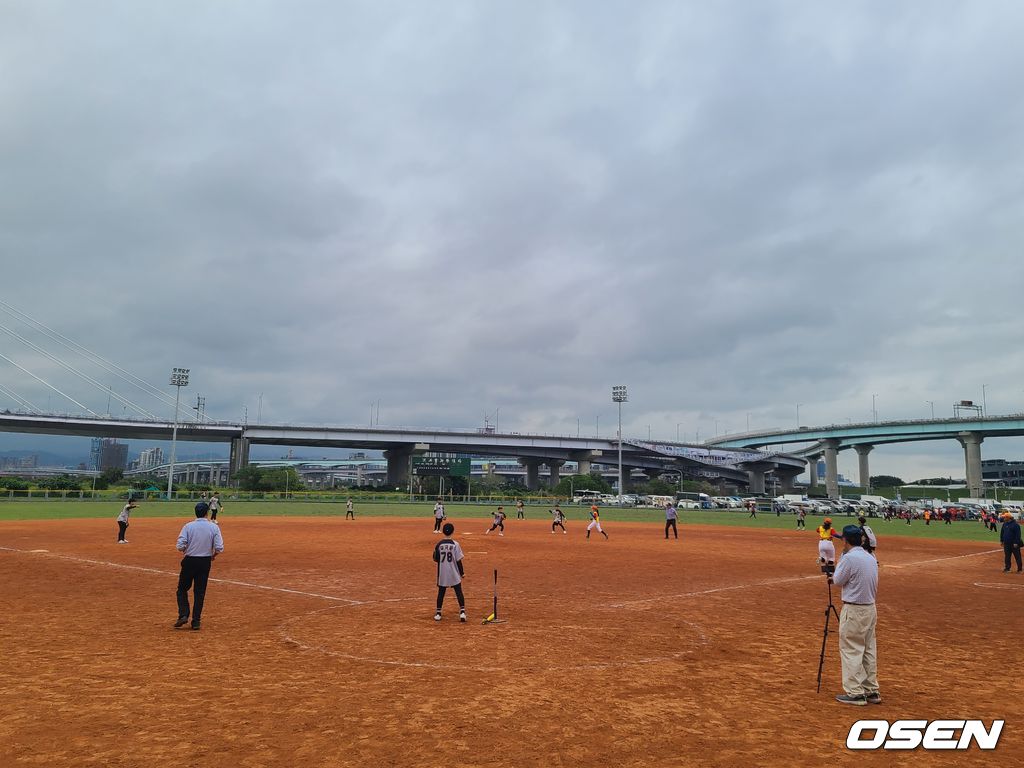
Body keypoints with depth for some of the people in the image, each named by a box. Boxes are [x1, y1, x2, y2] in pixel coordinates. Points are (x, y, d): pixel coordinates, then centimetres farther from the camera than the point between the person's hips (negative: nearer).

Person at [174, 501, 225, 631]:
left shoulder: (188, 526, -8)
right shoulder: (214, 527, -6)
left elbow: (180, 546, -14)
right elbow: (219, 548, -10)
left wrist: (187, 550, 8)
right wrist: (213, 555, 10)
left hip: (189, 561, -1)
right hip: (205, 562, 1)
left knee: (182, 589, 16)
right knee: (200, 592, 9)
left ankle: (183, 615, 2)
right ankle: (196, 621, 10)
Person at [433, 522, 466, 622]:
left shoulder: (438, 544, -4)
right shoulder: (455, 544, -11)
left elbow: (435, 559, 2)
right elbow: (458, 560, -9)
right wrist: (462, 572, 1)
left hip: (442, 573, 2)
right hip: (454, 573, -2)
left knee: (441, 592, 12)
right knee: (459, 592, 6)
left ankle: (438, 613, 15)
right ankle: (462, 612, -3)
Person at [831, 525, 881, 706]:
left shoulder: (849, 558, -18)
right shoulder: (871, 559, 7)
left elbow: (838, 580, -7)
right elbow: (874, 586, 15)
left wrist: (842, 556, 0)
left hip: (853, 610, -8)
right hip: (870, 608, 8)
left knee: (850, 650, 0)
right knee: (869, 650, 15)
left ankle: (855, 693, 3)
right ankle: (872, 691, 21)